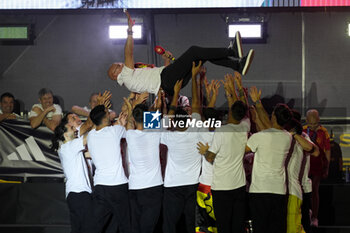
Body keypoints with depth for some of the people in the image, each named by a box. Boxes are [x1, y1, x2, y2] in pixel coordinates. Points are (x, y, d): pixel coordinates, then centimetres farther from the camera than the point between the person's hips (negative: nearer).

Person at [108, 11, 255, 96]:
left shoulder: (135, 76, 35)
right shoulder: (125, 76, 6)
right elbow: (128, 54, -10)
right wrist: (130, 31, -16)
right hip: (166, 80, -10)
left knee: (204, 55, 1)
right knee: (193, 51, -18)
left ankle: (238, 65, -11)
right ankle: (232, 51, -21)